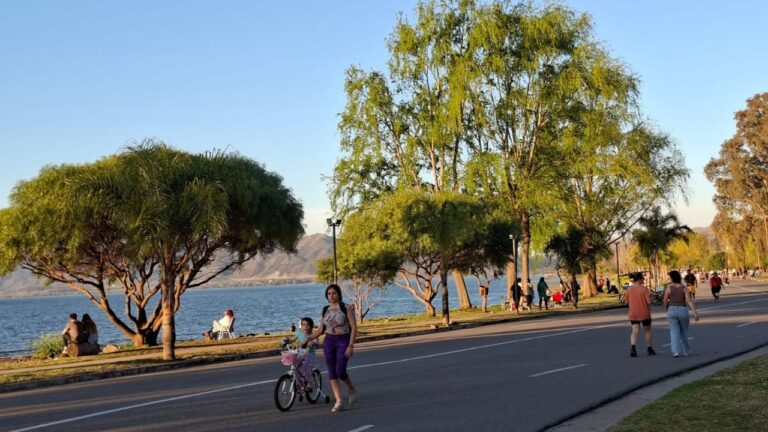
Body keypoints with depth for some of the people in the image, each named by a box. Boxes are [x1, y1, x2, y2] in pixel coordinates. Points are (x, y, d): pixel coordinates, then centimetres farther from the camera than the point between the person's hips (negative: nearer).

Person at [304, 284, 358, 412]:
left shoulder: (346, 308, -6)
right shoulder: (325, 310, 8)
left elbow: (354, 328, -8)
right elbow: (321, 329, 15)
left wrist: (351, 346, -16)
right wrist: (309, 339, 4)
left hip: (343, 341, -5)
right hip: (329, 341, 5)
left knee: (340, 371, -13)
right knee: (332, 373, 0)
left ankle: (352, 389, 16)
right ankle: (338, 402, 4)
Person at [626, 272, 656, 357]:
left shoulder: (629, 289, -1)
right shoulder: (644, 289, -14)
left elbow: (627, 301, 8)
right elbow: (649, 302, -16)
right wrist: (649, 296, 4)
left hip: (633, 314, 3)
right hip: (644, 313, -3)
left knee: (635, 332, -1)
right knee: (647, 331, 16)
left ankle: (633, 347, -24)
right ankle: (650, 349, 25)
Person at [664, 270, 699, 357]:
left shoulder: (668, 287, -5)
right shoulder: (684, 288, -3)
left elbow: (665, 301, 1)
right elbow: (689, 301, -13)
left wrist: (667, 309, 21)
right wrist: (695, 313, -17)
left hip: (672, 311, -1)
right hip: (683, 311, 1)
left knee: (674, 333, 1)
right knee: (684, 332, 19)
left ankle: (676, 351, -15)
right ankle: (686, 351, 26)